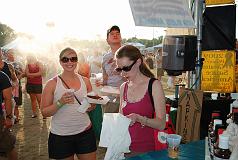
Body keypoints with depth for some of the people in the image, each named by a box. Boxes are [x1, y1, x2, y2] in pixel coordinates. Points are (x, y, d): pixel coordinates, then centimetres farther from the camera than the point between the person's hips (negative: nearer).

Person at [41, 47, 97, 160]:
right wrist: (60, 103, -21)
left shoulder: (85, 81, 4)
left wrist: (91, 105, -7)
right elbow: (44, 112, -6)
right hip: (60, 136, -2)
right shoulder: (52, 84, -6)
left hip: (85, 132, 3)